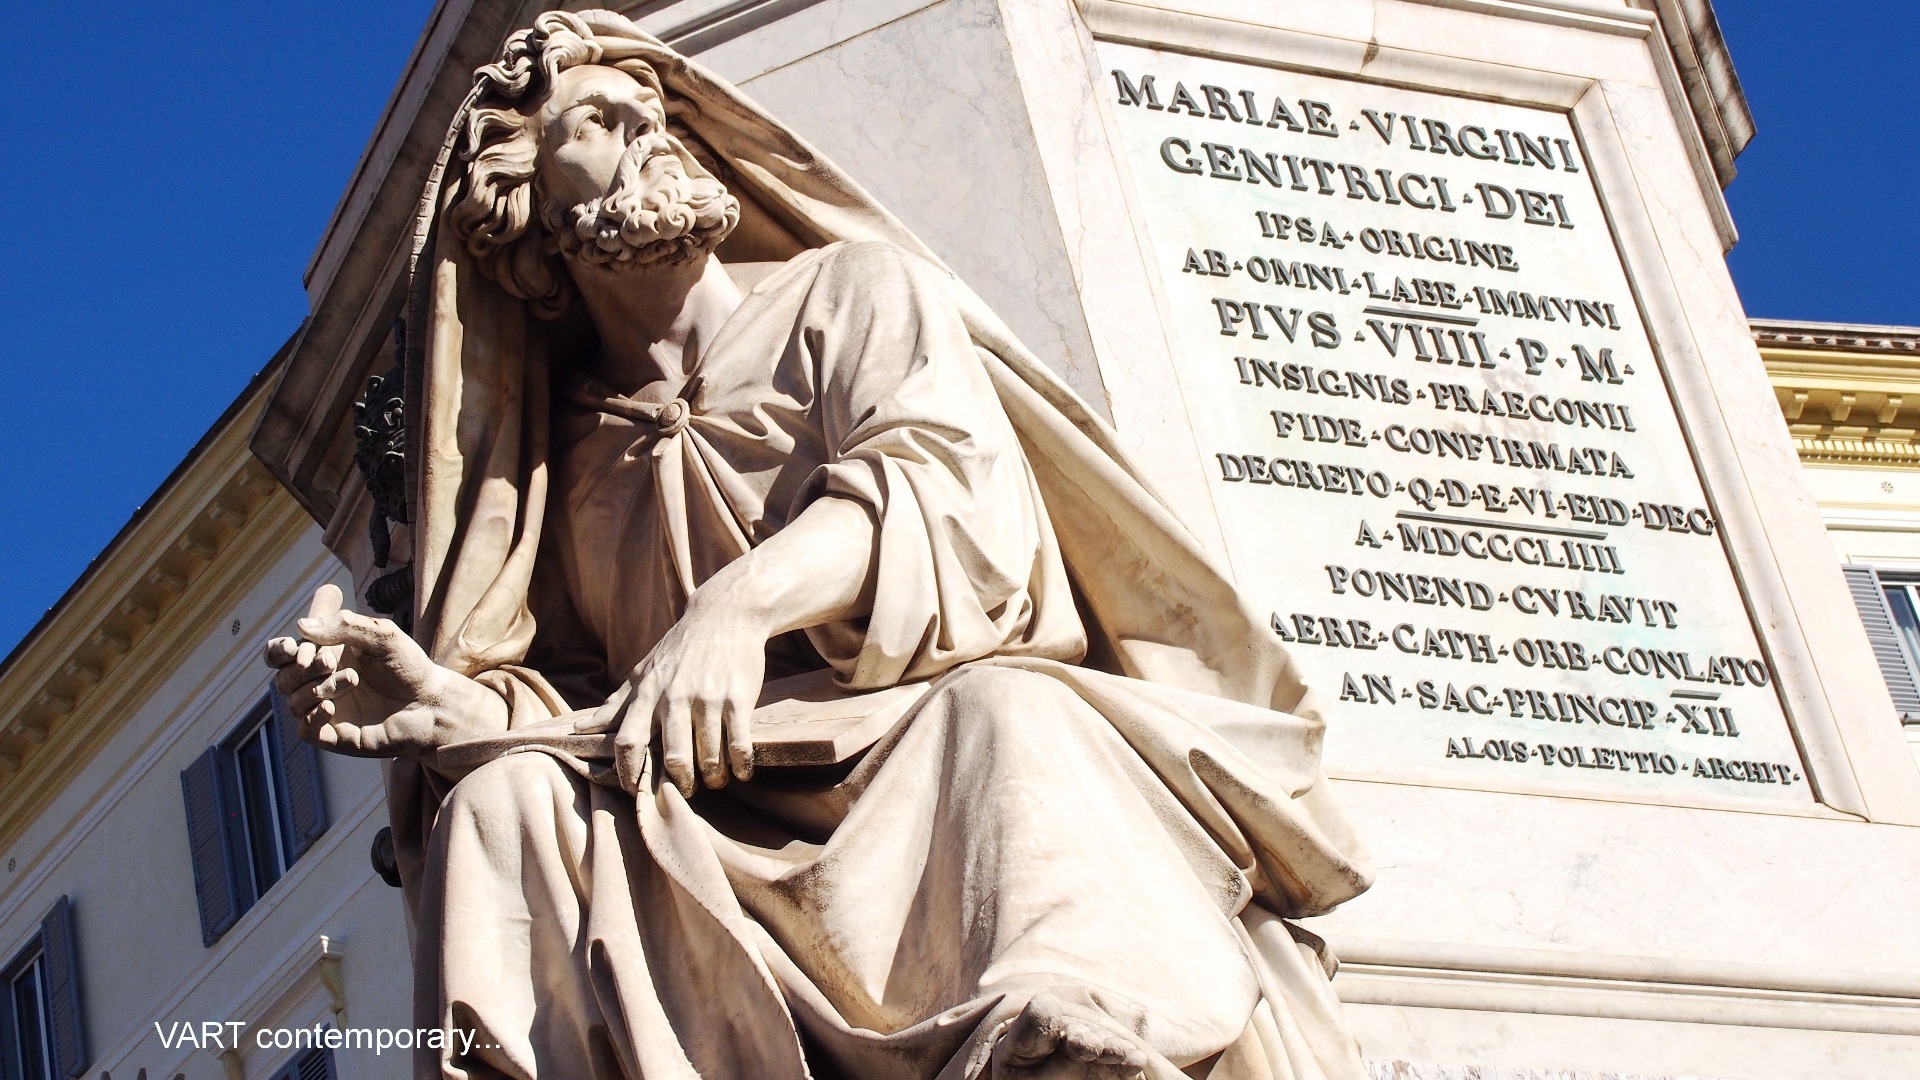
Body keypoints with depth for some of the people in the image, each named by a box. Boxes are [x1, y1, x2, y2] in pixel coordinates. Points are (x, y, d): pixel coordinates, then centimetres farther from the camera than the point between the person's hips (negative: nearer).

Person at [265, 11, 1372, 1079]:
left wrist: (742, 600, -27)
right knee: (505, 796, -25)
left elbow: (950, 483, -7)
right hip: (732, 852, 3)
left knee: (1004, 715, -38)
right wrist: (450, 708, -8)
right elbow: (579, 715, 17)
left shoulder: (848, 288, 14)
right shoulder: (575, 461, 24)